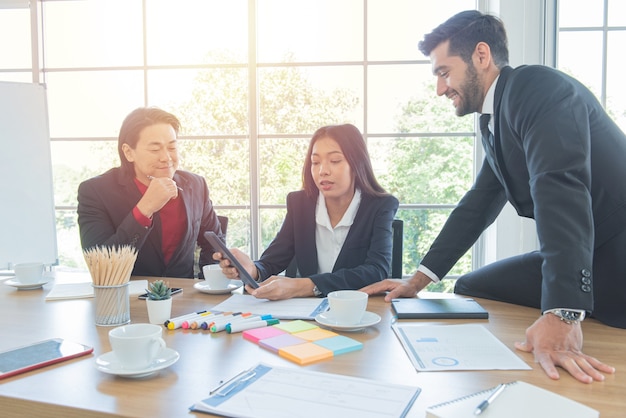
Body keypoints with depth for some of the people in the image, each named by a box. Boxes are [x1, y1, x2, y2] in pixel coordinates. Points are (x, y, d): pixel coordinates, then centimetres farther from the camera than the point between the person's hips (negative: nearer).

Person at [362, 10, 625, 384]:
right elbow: (477, 207, 13)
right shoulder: (497, 121, 11)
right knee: (469, 289, 7)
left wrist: (561, 315, -38)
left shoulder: (537, 86, -16)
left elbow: (560, 191, -30)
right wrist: (417, 281, 10)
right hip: (593, 255, 8)